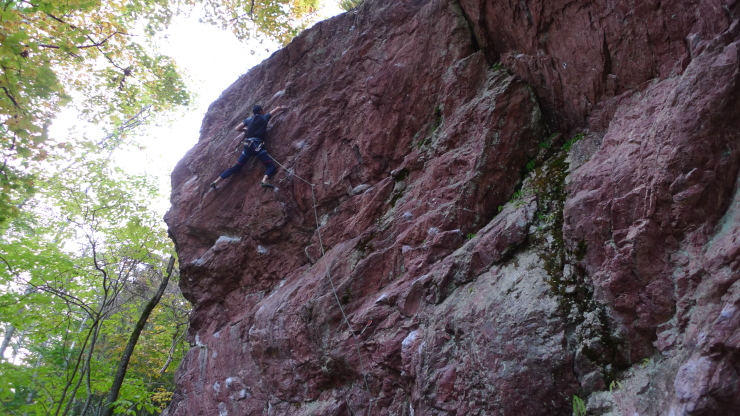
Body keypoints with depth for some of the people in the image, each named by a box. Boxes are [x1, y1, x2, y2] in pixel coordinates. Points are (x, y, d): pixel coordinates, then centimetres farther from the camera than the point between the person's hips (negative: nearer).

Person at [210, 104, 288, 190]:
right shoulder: (264, 118, 11)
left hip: (248, 145, 5)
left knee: (236, 167, 14)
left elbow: (237, 129, 20)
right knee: (272, 166, -12)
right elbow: (277, 109, 16)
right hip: (257, 145, -5)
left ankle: (216, 181, 9)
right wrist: (283, 108, 37)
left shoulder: (249, 120, 21)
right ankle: (265, 180, -44)